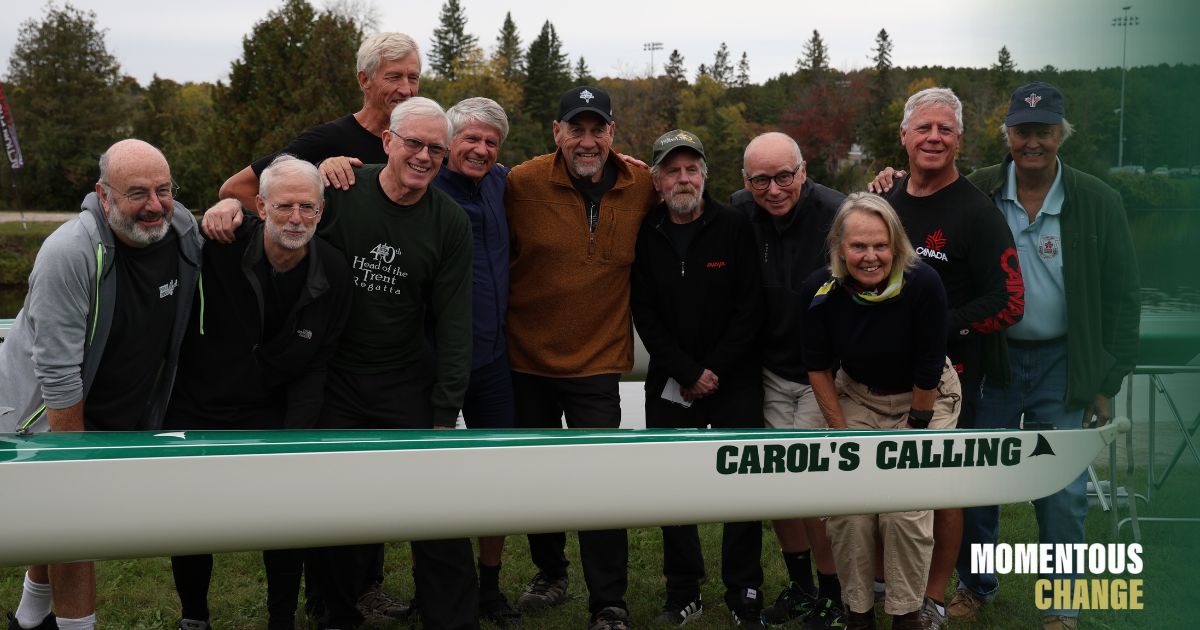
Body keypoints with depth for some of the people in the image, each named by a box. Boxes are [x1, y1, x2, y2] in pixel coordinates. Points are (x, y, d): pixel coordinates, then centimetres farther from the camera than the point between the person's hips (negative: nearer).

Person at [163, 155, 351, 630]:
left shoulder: (334, 275, -11)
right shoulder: (217, 249, -20)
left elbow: (315, 367, -4)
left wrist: (295, 436, -10)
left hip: (266, 413, 1)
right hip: (192, 411, -1)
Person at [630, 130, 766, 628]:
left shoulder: (734, 227, -4)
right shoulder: (647, 236, 1)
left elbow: (750, 307, -7)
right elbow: (645, 315, -1)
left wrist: (716, 370, -11)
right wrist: (689, 372, -10)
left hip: (736, 381, -2)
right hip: (669, 385, 2)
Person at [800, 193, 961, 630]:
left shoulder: (923, 284, -28)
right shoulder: (821, 290, -20)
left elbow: (928, 370, -18)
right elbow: (818, 366, -7)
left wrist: (916, 427, -9)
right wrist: (842, 434, -5)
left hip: (925, 398, -2)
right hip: (856, 397, 3)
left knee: (906, 511, -12)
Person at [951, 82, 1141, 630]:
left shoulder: (1098, 202, -4)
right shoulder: (976, 193, -3)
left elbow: (1120, 297, 0)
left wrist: (1106, 382, -2)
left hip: (1062, 364, -1)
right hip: (990, 358, 1)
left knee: (1062, 494, 4)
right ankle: (975, 584, 31)